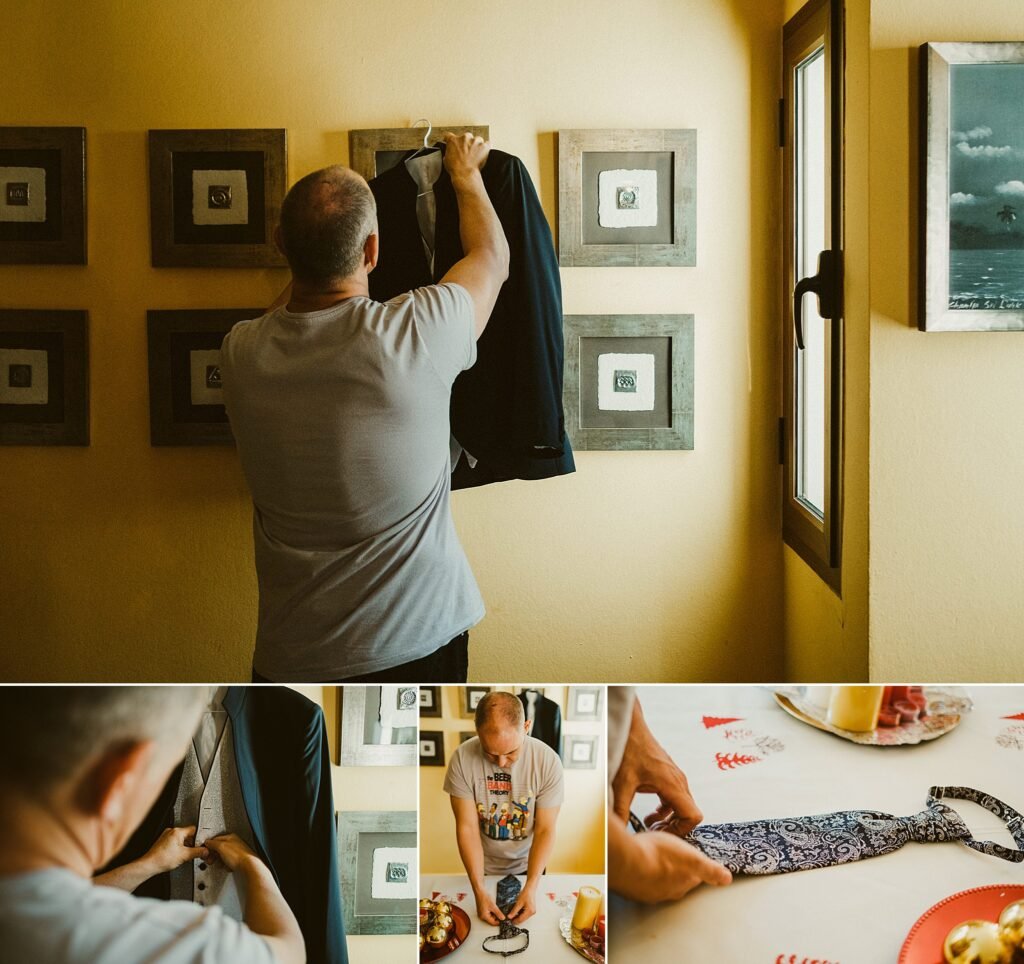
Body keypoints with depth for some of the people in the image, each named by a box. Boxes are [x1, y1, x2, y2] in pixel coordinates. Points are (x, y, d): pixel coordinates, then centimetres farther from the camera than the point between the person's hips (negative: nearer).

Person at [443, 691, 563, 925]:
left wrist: (531, 887, -32)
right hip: (481, 867, 0)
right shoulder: (462, 759, -25)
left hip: (528, 866, 0)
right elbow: (467, 827, -22)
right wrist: (479, 889, -31)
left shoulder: (548, 761, -24)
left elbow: (545, 830, -20)